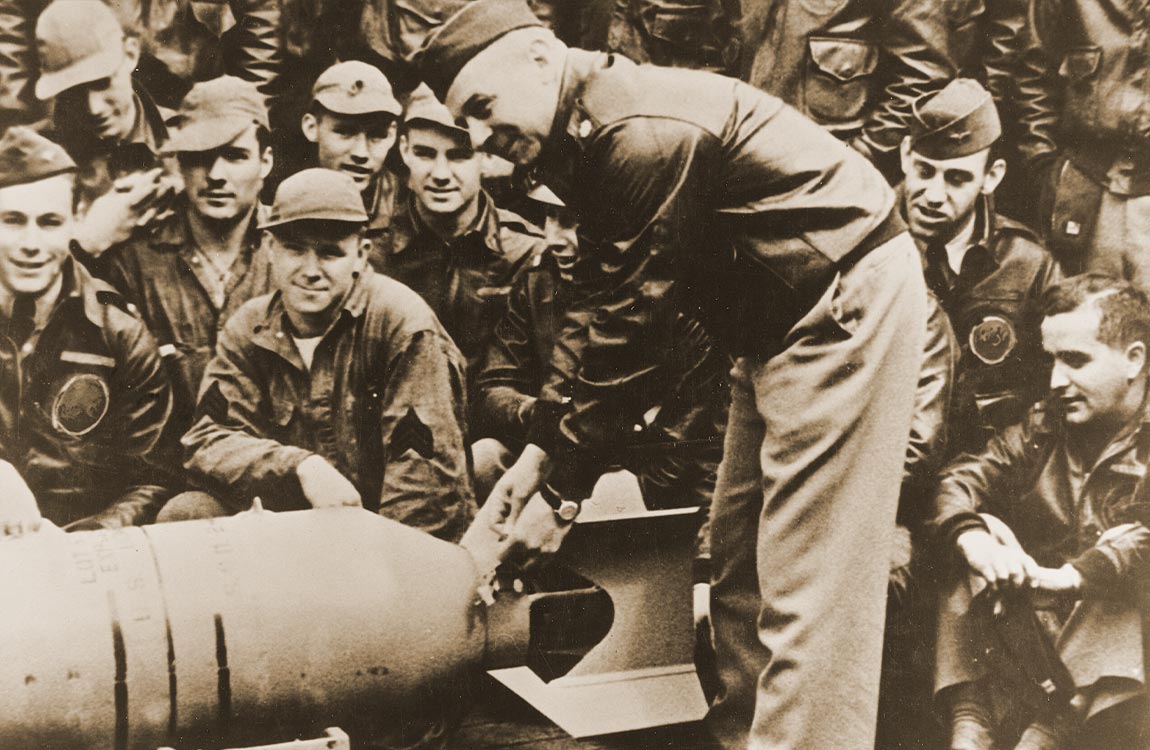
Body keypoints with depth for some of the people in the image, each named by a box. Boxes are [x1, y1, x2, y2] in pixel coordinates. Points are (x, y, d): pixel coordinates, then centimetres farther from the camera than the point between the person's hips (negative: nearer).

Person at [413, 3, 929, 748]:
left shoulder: (645, 134, -24)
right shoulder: (586, 140, 6)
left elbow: (636, 324, -22)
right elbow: (603, 310, 8)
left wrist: (562, 491, -15)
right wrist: (541, 449, 3)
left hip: (846, 294, -10)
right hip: (782, 315, 10)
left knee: (807, 579, -9)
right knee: (739, 556, 12)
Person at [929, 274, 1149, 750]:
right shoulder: (1043, 431, 10)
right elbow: (959, 480, -1)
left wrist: (1063, 577, -36)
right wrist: (974, 538, -23)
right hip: (1041, 626, 5)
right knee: (971, 571, -15)